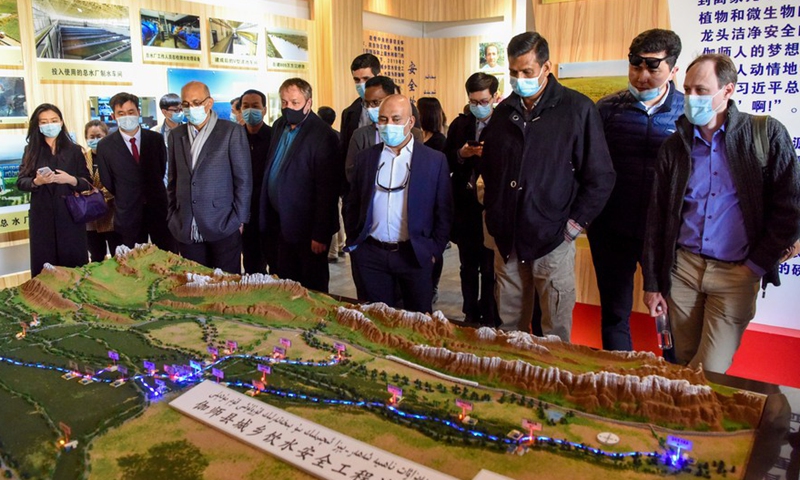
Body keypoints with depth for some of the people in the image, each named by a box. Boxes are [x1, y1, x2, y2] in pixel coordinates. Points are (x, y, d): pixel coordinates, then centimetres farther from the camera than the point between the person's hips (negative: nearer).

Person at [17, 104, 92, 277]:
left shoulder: (74, 150, 5)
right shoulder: (31, 151, 7)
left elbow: (88, 183, 3)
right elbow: (20, 182, 3)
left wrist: (71, 180, -17)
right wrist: (37, 181, -18)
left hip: (70, 214, 0)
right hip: (42, 216, 1)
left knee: (74, 261, 1)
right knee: (44, 263, 1)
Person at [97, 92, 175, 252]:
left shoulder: (156, 139, 1)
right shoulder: (105, 146, -2)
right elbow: (107, 181, 7)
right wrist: (124, 200, 12)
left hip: (159, 210, 1)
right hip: (128, 215, -1)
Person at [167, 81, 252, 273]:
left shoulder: (232, 132, -4)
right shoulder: (177, 135, 11)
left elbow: (243, 179, -4)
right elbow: (173, 180, 17)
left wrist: (238, 220, -7)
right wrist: (172, 216, 11)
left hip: (223, 228, -4)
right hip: (186, 231, 4)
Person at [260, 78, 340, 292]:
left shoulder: (323, 135, -17)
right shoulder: (279, 126, 8)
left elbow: (327, 189, -18)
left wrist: (320, 234, -18)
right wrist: (271, 218, 12)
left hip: (307, 228, -7)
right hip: (283, 225, 7)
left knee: (313, 290, 7)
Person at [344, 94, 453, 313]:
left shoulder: (435, 160, -3)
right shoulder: (365, 157, 5)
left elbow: (444, 211, 1)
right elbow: (351, 204, 14)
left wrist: (434, 249, -2)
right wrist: (353, 242, 10)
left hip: (414, 255, -2)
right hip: (371, 254, 2)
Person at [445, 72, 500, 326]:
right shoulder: (459, 124, 7)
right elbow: (445, 163, 9)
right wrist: (461, 154, -10)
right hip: (464, 207, 4)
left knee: (489, 269, 5)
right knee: (468, 268, 16)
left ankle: (489, 320, 20)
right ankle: (470, 316, 30)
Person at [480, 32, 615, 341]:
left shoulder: (578, 109, -5)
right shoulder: (504, 112, 10)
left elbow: (600, 178, -5)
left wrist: (573, 226, -7)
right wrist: (494, 216, 11)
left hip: (552, 241, -4)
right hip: (507, 241, 4)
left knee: (556, 335, 5)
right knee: (508, 330, 12)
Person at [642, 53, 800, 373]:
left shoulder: (766, 134, -3)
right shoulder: (675, 146, 6)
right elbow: (656, 218, 8)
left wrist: (756, 265, -4)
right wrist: (652, 283, 6)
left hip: (735, 274, -2)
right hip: (683, 266, 3)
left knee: (710, 372, -6)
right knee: (684, 365, 9)